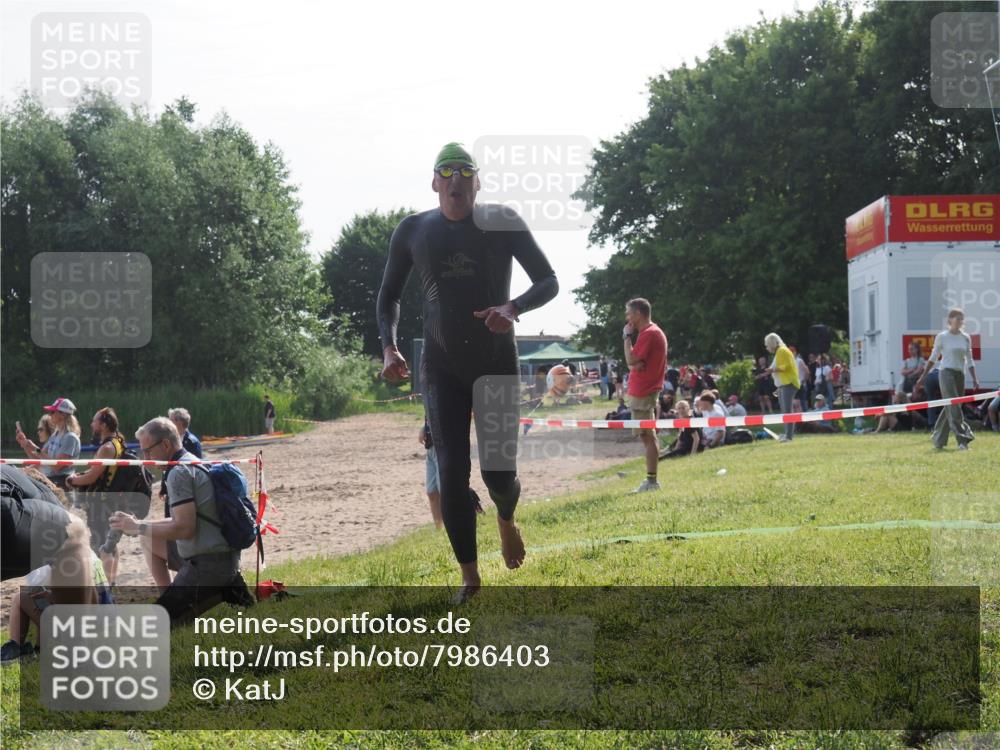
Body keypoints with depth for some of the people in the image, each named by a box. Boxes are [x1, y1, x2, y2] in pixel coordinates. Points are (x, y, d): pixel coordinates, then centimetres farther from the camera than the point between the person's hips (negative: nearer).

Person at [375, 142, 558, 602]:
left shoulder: (503, 223, -5)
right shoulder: (413, 231, 0)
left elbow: (548, 282, -4)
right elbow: (389, 295, 10)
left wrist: (513, 308, -25)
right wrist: (388, 347, -8)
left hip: (498, 362, -1)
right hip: (442, 368, 1)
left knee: (499, 473, -1)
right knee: (451, 474, -6)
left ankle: (506, 519, 36)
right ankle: (470, 577, 7)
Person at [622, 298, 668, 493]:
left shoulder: (648, 334, -15)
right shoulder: (653, 332, 18)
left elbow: (631, 360, -20)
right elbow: (635, 362, 20)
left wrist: (627, 337, -10)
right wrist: (636, 364, -3)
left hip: (642, 393, -10)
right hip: (649, 390, 10)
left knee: (647, 435, -8)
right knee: (649, 435, 11)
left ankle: (651, 480, -8)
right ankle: (651, 480, 14)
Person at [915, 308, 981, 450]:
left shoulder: (966, 338, 11)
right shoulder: (942, 337, 0)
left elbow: (969, 360, 13)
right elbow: (933, 358, 5)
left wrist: (975, 379, 4)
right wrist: (923, 376, 4)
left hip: (960, 374, 5)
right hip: (946, 372, -5)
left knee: (949, 408, 6)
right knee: (953, 406, -15)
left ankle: (937, 440, 17)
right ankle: (962, 440, -22)